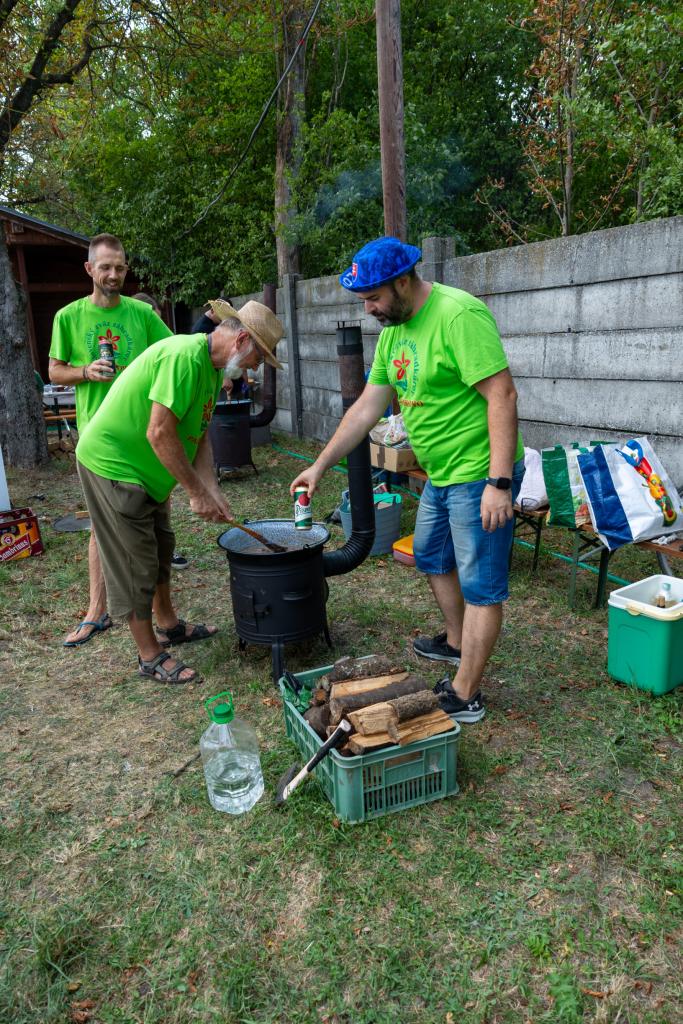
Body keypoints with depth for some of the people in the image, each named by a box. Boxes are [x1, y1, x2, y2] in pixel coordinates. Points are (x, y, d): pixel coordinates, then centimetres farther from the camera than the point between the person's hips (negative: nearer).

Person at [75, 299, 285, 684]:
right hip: (112, 462, -10)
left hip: (143, 467, 10)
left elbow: (199, 437, 7)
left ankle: (168, 624, 37)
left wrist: (214, 493, -4)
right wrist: (198, 493, -24)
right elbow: (160, 433, -30)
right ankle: (150, 655, 12)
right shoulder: (185, 356, -27)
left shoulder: (213, 367, 6)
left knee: (160, 547, 20)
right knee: (135, 562, -1)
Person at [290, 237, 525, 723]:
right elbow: (367, 407, 13)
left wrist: (499, 482, -27)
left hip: (479, 474, -10)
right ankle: (456, 642, 46)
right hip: (441, 473, 10)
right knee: (432, 558, 25)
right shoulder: (393, 330, 9)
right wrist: (320, 466, 12)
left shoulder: (459, 315, -20)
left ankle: (465, 696, 13)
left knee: (481, 585, 1)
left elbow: (502, 396, -24)